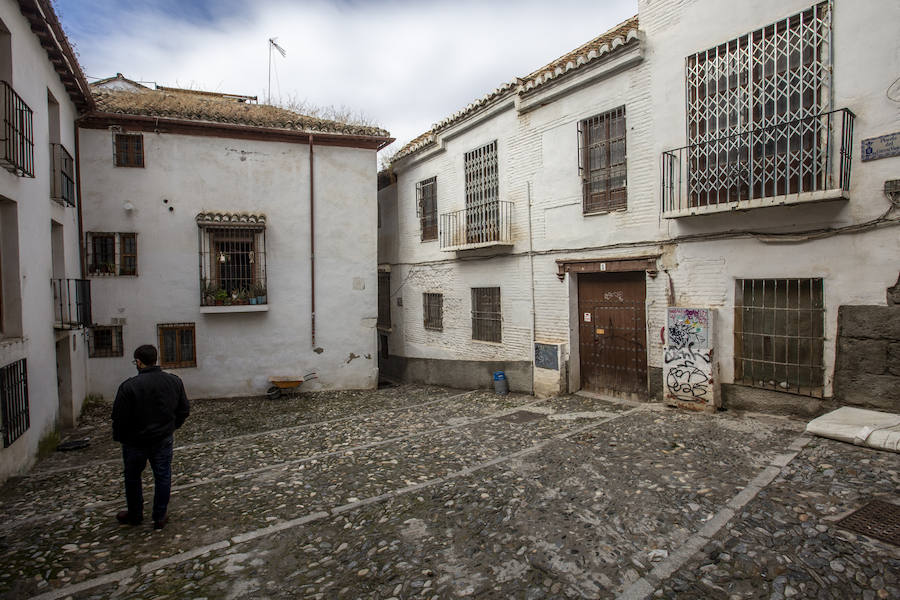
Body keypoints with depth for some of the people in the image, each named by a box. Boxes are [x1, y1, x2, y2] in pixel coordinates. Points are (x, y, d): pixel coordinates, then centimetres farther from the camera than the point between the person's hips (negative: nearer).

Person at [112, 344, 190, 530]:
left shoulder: (129, 386, -20)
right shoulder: (174, 381, -5)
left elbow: (119, 417, -14)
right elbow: (184, 410, 2)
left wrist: (119, 438, 4)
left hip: (135, 441, -2)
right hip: (163, 440, 2)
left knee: (132, 478, 20)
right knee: (163, 477, 13)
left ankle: (134, 515, 35)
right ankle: (160, 517, 21)